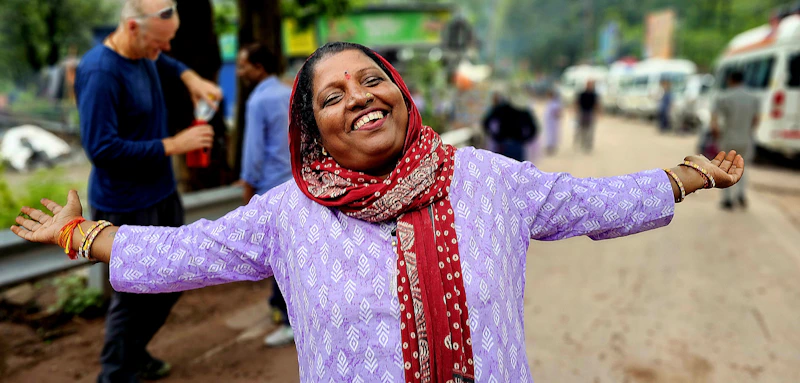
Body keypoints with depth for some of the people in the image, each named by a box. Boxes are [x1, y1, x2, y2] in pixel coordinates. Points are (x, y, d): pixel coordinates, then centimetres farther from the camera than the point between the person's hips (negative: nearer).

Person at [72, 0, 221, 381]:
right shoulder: (100, 72, -24)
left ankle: (135, 352, 42)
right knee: (133, 297, 3)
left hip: (162, 193, 9)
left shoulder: (143, 53, 2)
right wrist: (173, 145, -22)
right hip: (126, 207, -9)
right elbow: (101, 149, -26)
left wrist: (189, 76, 9)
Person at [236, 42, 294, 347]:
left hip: (272, 187, -8)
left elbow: (254, 149, -15)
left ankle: (292, 321, 5)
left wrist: (248, 187, -6)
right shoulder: (290, 94, 8)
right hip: (295, 182, 8)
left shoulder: (258, 101, -15)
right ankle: (280, 303, 32)